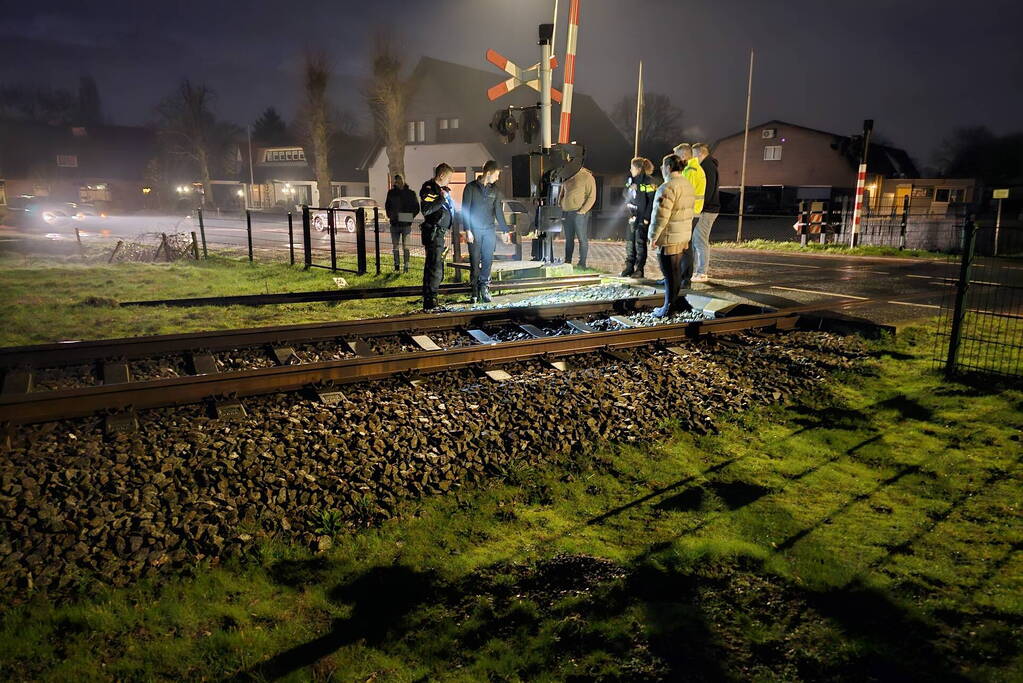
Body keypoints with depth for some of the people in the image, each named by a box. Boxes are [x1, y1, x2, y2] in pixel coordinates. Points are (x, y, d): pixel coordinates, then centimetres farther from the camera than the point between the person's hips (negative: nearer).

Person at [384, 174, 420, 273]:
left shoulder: (410, 193, -1)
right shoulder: (391, 193, 5)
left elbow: (416, 208, 4)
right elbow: (387, 206, 17)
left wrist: (410, 217, -8)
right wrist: (389, 216, 3)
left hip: (406, 224, -3)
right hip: (394, 224, 3)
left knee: (405, 246, -2)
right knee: (395, 246, 7)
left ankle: (406, 266, 4)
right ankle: (396, 265, 17)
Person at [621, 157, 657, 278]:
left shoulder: (648, 182, -11)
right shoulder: (630, 180, 11)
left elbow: (652, 200, -13)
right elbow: (626, 195, 20)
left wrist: (646, 217, -16)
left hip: (643, 218, -7)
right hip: (632, 216, 7)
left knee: (640, 243, -4)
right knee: (629, 243, 8)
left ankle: (639, 270, 2)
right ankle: (629, 268, 16)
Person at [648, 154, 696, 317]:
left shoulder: (668, 187, -18)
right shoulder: (688, 185, 13)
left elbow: (661, 215, -21)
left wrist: (653, 236, -13)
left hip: (669, 237, -9)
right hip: (685, 236, 9)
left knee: (670, 273, -2)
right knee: (678, 271, 16)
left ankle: (669, 307, 6)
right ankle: (678, 302, 24)